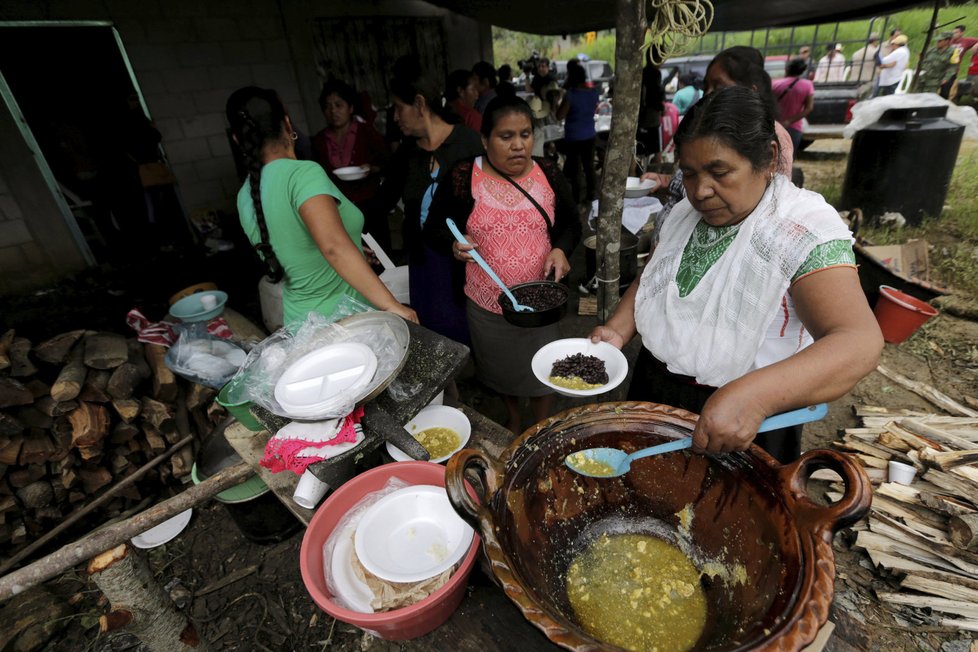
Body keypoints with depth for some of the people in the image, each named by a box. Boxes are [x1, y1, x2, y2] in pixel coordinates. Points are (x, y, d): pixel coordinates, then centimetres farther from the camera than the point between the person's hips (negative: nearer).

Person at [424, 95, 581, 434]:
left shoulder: (549, 173, -2)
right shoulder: (463, 178, -9)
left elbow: (571, 224, 8)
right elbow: (434, 230, -1)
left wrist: (561, 249, -13)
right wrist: (453, 243, -23)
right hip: (487, 301, 0)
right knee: (503, 369, 22)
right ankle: (513, 419, 53)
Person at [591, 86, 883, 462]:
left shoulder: (804, 230, -23)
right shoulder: (685, 214, -3)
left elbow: (860, 343, -33)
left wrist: (753, 397, -50)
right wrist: (618, 330, -12)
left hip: (745, 432, -5)